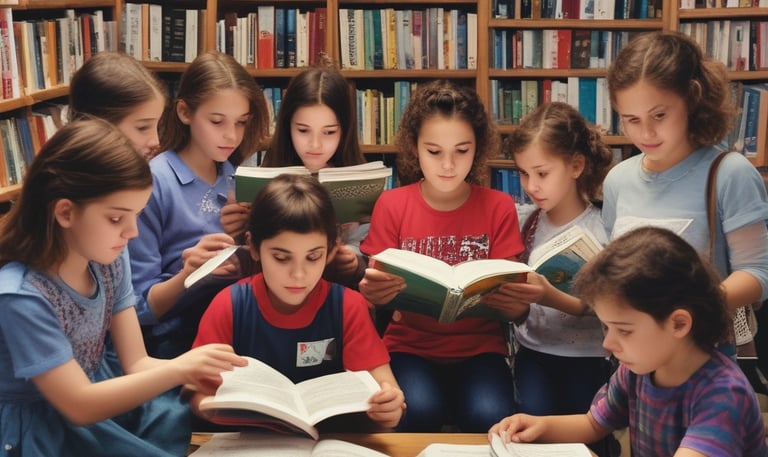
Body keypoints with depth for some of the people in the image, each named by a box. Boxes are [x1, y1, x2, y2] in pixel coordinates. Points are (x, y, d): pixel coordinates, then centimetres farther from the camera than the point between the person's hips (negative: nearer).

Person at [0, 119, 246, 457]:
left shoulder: (109, 260, -6)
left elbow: (137, 362, -4)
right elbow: (80, 407, -23)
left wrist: (196, 373, -24)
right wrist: (178, 369, -30)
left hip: (92, 404, 7)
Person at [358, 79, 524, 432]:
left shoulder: (498, 207, 0)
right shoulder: (391, 205, -1)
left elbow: (512, 305, -1)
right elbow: (377, 283, 0)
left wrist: (514, 302, -26)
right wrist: (372, 293, -25)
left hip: (479, 347, 0)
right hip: (409, 345, 0)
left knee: (490, 416, -30)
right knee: (418, 411, -31)